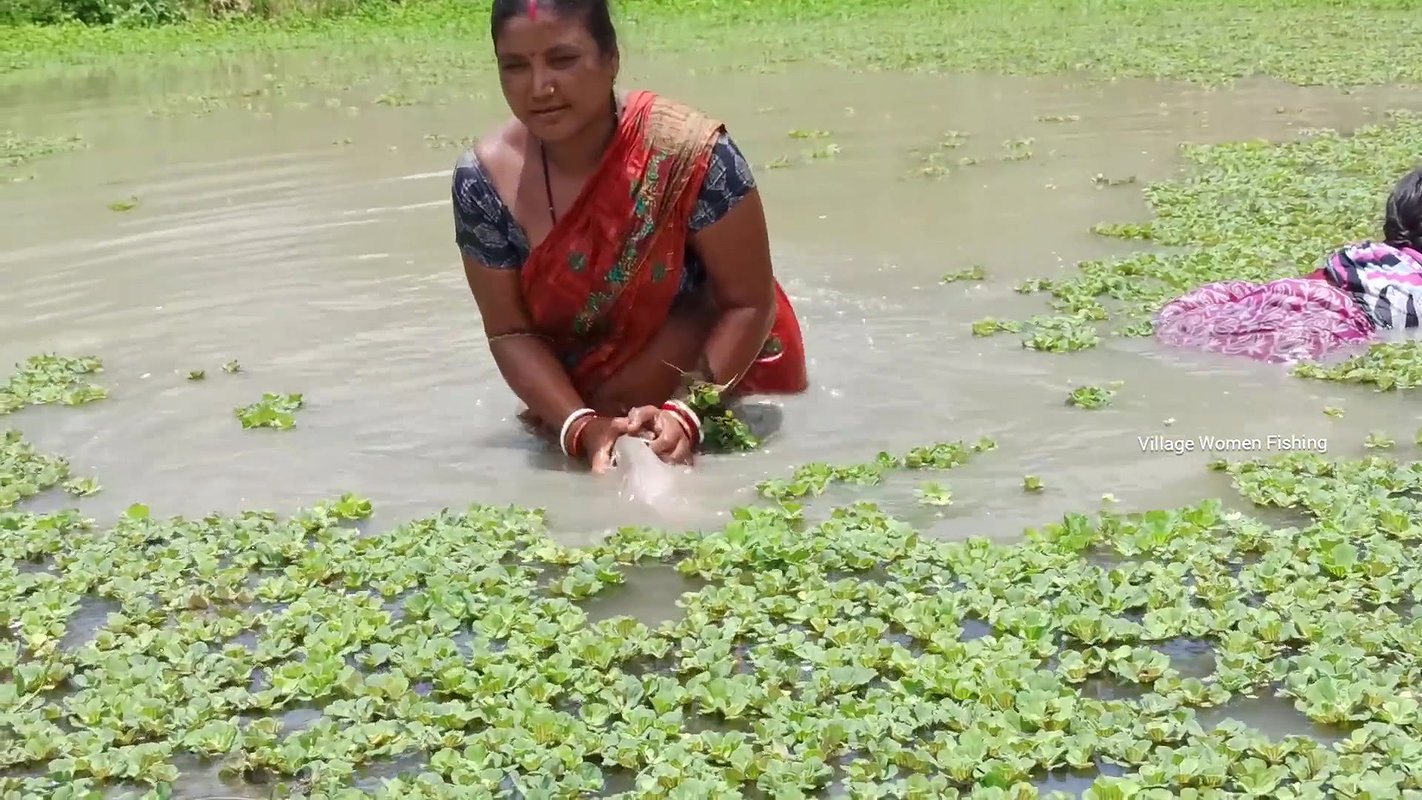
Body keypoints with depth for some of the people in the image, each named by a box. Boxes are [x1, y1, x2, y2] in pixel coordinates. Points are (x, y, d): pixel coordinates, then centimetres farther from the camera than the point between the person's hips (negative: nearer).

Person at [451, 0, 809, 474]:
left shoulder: (687, 154, -30)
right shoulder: (485, 181, -20)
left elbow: (748, 303, -23)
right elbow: (511, 333, -15)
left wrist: (685, 412, -34)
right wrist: (581, 428, -30)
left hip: (721, 376, -3)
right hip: (574, 392, 3)